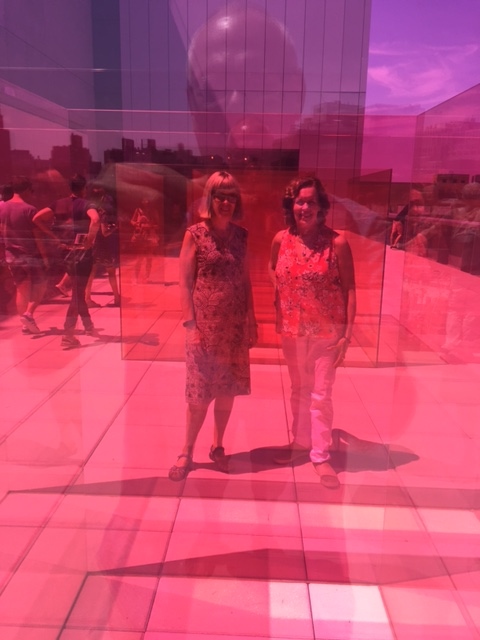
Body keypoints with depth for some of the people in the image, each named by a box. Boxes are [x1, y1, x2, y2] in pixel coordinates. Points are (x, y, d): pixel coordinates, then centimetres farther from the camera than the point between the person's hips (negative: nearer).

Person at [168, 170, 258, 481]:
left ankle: (218, 447, 30)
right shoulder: (195, 234, -6)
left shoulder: (241, 235, 6)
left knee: (228, 389, 12)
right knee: (200, 393, 3)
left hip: (235, 326, 4)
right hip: (205, 325, -4)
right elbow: (185, 282, -7)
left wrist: (252, 321, 7)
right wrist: (190, 325, -12)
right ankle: (187, 452, 21)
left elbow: (246, 279, 10)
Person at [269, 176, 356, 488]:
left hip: (328, 331, -3)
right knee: (299, 390, 19)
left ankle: (321, 455, 20)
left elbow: (349, 289, -10)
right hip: (293, 329, 4)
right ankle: (301, 442, 37)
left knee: (321, 395, 5)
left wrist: (347, 333, -14)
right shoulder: (281, 240, -3)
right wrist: (278, 319, 6)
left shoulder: (337, 243, -13)